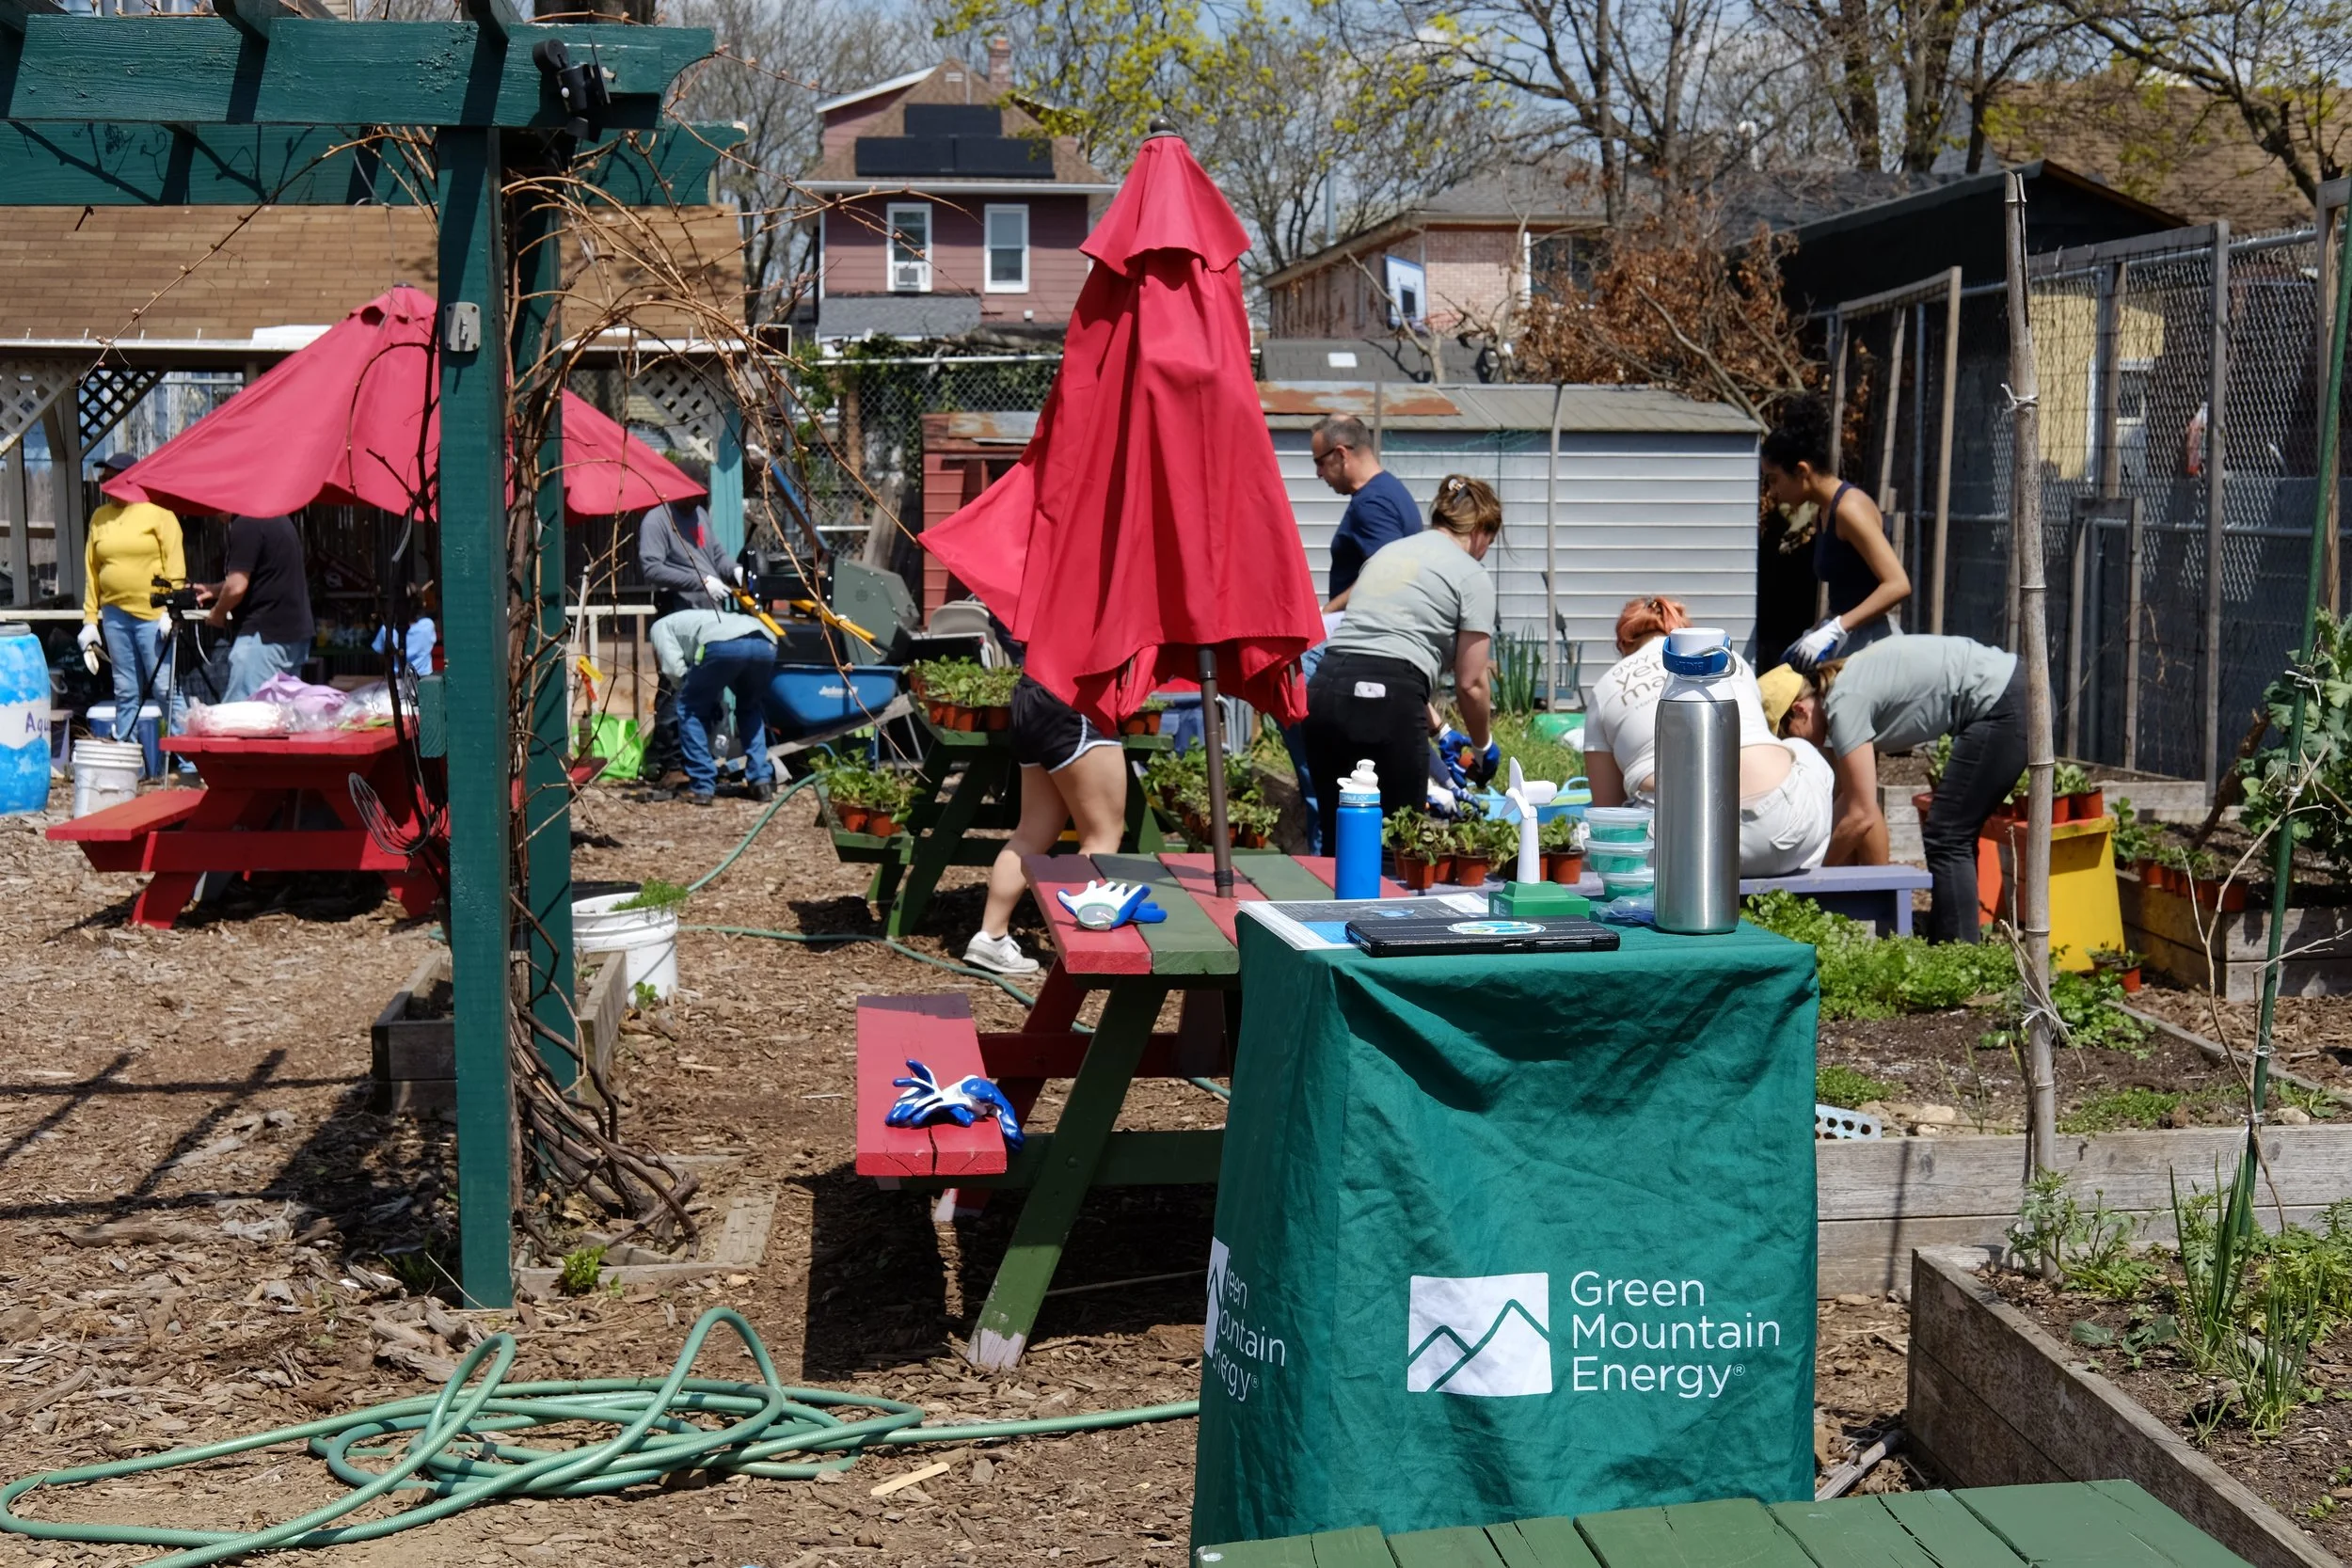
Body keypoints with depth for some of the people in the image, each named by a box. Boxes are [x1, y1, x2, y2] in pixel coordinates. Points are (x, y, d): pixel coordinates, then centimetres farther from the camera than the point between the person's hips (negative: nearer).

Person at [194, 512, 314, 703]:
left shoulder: (246, 524, -15)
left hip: (266, 635, -10)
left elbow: (237, 586, -18)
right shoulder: (277, 519, 15)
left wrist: (217, 614, 1)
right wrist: (214, 589, 23)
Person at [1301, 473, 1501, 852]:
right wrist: (1482, 747, 21)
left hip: (1324, 689, 6)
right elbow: (1470, 684, 4)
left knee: (1339, 839, 11)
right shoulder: (1471, 575, 6)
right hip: (1387, 699, -6)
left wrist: (1438, 729, 37)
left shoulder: (1387, 552, 27)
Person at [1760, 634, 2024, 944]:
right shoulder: (1846, 689, 12)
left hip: (2000, 705, -10)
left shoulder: (1844, 705, -16)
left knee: (1946, 840, -6)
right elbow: (1853, 798, 15)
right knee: (1956, 835, 16)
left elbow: (1862, 815, -15)